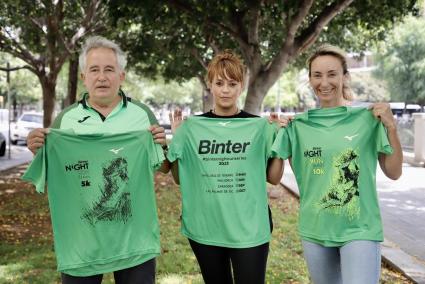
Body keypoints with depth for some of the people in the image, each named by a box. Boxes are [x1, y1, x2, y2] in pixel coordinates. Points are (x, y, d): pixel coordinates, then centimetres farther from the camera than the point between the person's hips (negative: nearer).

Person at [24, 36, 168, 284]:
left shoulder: (142, 114, 1)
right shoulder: (66, 119, 2)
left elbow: (162, 169, 8)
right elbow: (51, 175, 8)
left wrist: (162, 146, -12)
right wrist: (39, 152, -11)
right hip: (80, 240, 0)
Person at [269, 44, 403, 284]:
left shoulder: (367, 118, -5)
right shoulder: (299, 125, 1)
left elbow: (394, 172, -2)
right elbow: (275, 177, 6)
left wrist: (391, 127, -14)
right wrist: (277, 132, -5)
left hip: (359, 230, -3)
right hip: (315, 230, 3)